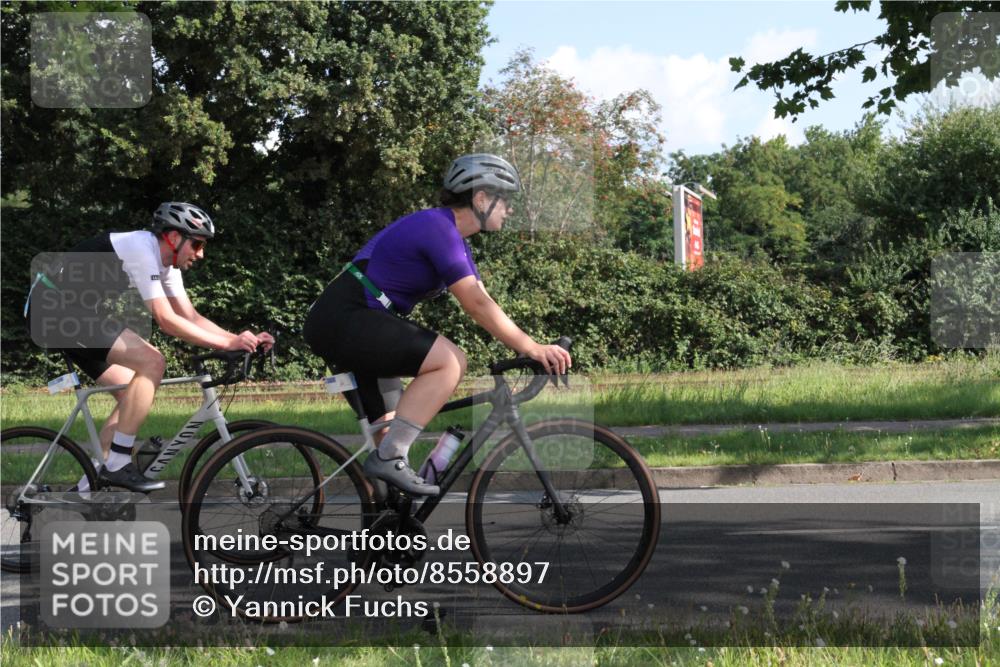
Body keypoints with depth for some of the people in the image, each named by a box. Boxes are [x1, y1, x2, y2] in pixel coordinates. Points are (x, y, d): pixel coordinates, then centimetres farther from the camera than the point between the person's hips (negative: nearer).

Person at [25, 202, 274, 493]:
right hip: (58, 308, -11)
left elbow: (191, 317, 10)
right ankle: (118, 465, -16)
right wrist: (227, 343, -23)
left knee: (132, 394, 8)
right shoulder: (143, 250, -20)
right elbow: (166, 320, -24)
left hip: (76, 309, 11)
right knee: (152, 362, -19)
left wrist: (240, 339, -3)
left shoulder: (167, 262, 10)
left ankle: (86, 489, 9)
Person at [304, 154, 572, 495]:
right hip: (344, 318, -11)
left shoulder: (454, 238, 17)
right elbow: (476, 305, -22)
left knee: (391, 426, 16)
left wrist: (532, 347, 6)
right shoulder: (438, 228, -16)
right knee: (450, 361, -17)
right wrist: (532, 348, -20)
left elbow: (481, 301, 15)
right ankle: (389, 459, -17)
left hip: (337, 325, 11)